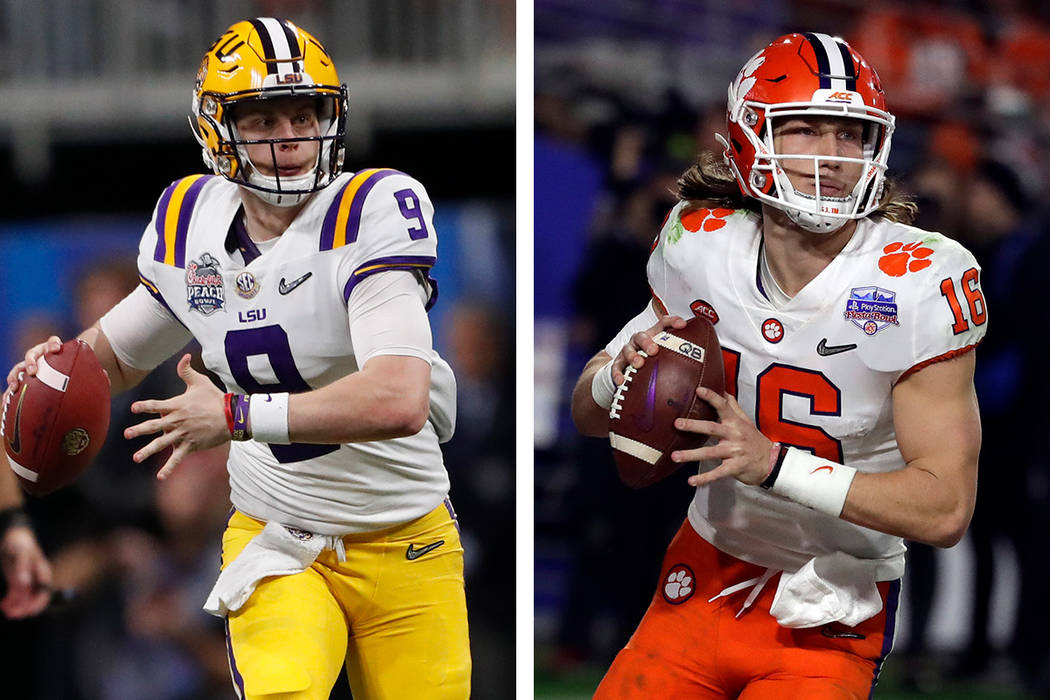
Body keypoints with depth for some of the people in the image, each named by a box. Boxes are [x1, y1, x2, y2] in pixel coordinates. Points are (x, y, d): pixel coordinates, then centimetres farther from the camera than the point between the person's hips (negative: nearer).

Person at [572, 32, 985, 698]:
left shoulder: (917, 285, -21)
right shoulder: (702, 248, -8)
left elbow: (945, 509, -22)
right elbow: (588, 414, 6)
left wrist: (770, 462, -30)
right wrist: (626, 373, -19)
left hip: (828, 623, -4)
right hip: (708, 577, 4)